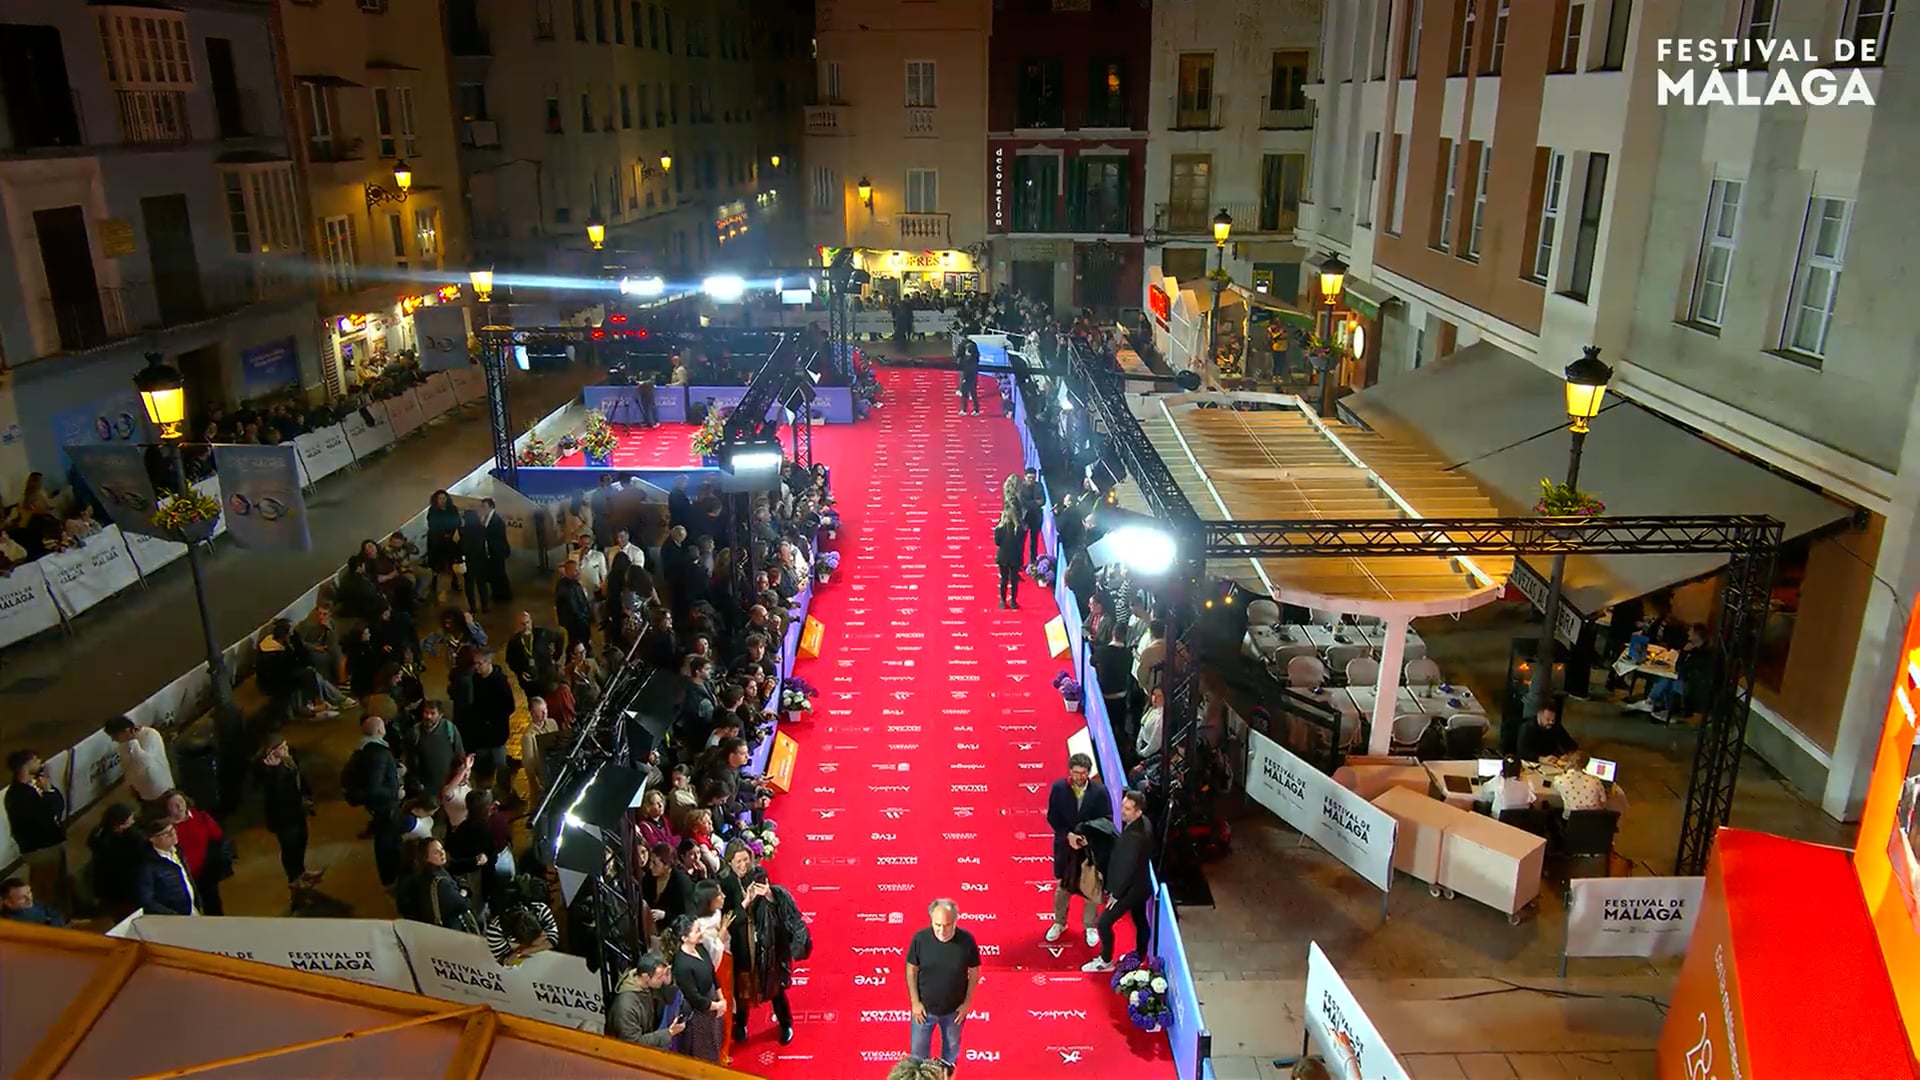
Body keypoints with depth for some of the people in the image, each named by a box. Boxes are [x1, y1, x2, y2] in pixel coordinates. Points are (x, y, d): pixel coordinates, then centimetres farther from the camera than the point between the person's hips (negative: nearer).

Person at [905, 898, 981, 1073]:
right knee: (918, 1051, 16)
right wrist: (915, 1002, -8)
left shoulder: (967, 940, -22)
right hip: (924, 1007, 0)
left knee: (951, 1049, 23)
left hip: (954, 1009, 0)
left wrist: (967, 1003, -5)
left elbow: (974, 972, -7)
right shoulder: (920, 938, -22)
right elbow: (911, 970, -8)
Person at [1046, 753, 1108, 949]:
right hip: (1065, 845, 1)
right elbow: (1052, 817, -8)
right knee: (1062, 886, 17)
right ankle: (1059, 923, 37)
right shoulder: (1058, 788, -13)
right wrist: (1068, 835, -20)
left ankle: (1090, 926, 32)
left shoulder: (1099, 791, -14)